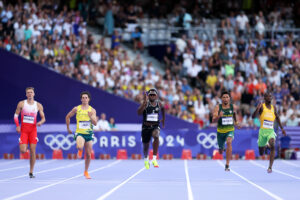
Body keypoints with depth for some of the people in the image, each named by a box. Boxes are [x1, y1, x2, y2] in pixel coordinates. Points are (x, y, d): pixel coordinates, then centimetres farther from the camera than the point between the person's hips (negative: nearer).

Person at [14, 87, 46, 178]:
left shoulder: (38, 105, 4)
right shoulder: (21, 104, 2)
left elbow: (43, 118, 8)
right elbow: (16, 115, 6)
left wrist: (40, 122, -14)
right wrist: (17, 126, -7)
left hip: (33, 129, 1)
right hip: (23, 129, -1)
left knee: (32, 151, -4)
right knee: (23, 151, -12)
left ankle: (31, 172, 4)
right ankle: (24, 146, 28)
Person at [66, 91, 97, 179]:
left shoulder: (92, 110, 2)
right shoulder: (76, 109, 0)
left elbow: (95, 123, -5)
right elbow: (68, 117, 13)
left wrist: (90, 116, -22)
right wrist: (68, 128, 12)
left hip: (89, 134, 2)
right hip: (79, 133, -2)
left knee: (88, 155, 5)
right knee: (80, 147, -32)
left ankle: (86, 172, 22)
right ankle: (80, 151, 6)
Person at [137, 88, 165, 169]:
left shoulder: (159, 103, 0)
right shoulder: (145, 103, -10)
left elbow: (163, 108, 24)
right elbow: (139, 112, -27)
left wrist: (163, 119, 28)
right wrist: (145, 102, -34)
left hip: (155, 126, 0)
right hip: (146, 126, 0)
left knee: (156, 136, -34)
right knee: (145, 146, 11)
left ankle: (154, 159, -30)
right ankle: (146, 159, 46)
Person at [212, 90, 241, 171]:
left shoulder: (233, 107, -5)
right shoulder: (218, 107, -12)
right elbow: (213, 120, -20)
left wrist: (236, 122, 18)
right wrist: (219, 116, -38)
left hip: (230, 130, -1)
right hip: (220, 131, 1)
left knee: (229, 142, -32)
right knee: (220, 151, 15)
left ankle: (227, 165, -29)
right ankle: (222, 148, 58)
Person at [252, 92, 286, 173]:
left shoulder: (273, 107, 9)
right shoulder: (261, 106, -3)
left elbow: (277, 118, 25)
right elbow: (253, 116, -12)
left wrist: (282, 128, 25)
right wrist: (257, 109, -29)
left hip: (271, 131, 2)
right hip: (263, 130, -2)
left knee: (272, 146, -27)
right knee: (261, 153, 8)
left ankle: (270, 167, -24)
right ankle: (265, 146, 47)